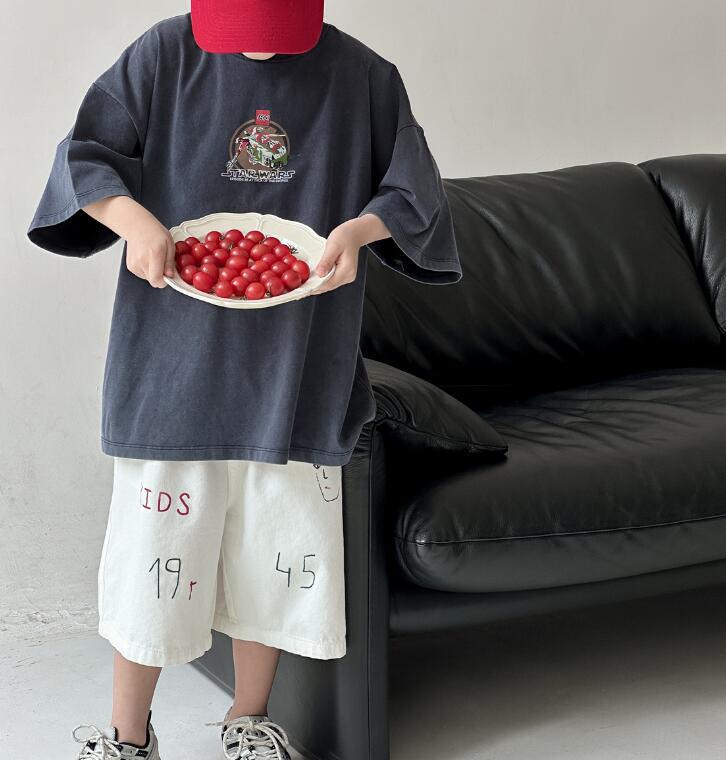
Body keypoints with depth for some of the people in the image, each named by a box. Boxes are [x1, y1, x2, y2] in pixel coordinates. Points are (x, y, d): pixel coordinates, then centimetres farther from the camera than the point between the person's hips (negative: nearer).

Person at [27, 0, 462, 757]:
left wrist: (363, 227, -16)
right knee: (157, 540, 3)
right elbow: (83, 156, -2)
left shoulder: (361, 76, 1)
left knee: (275, 541, 10)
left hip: (300, 363, 1)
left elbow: (412, 190, 6)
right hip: (176, 357, -1)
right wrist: (132, 217, -22)